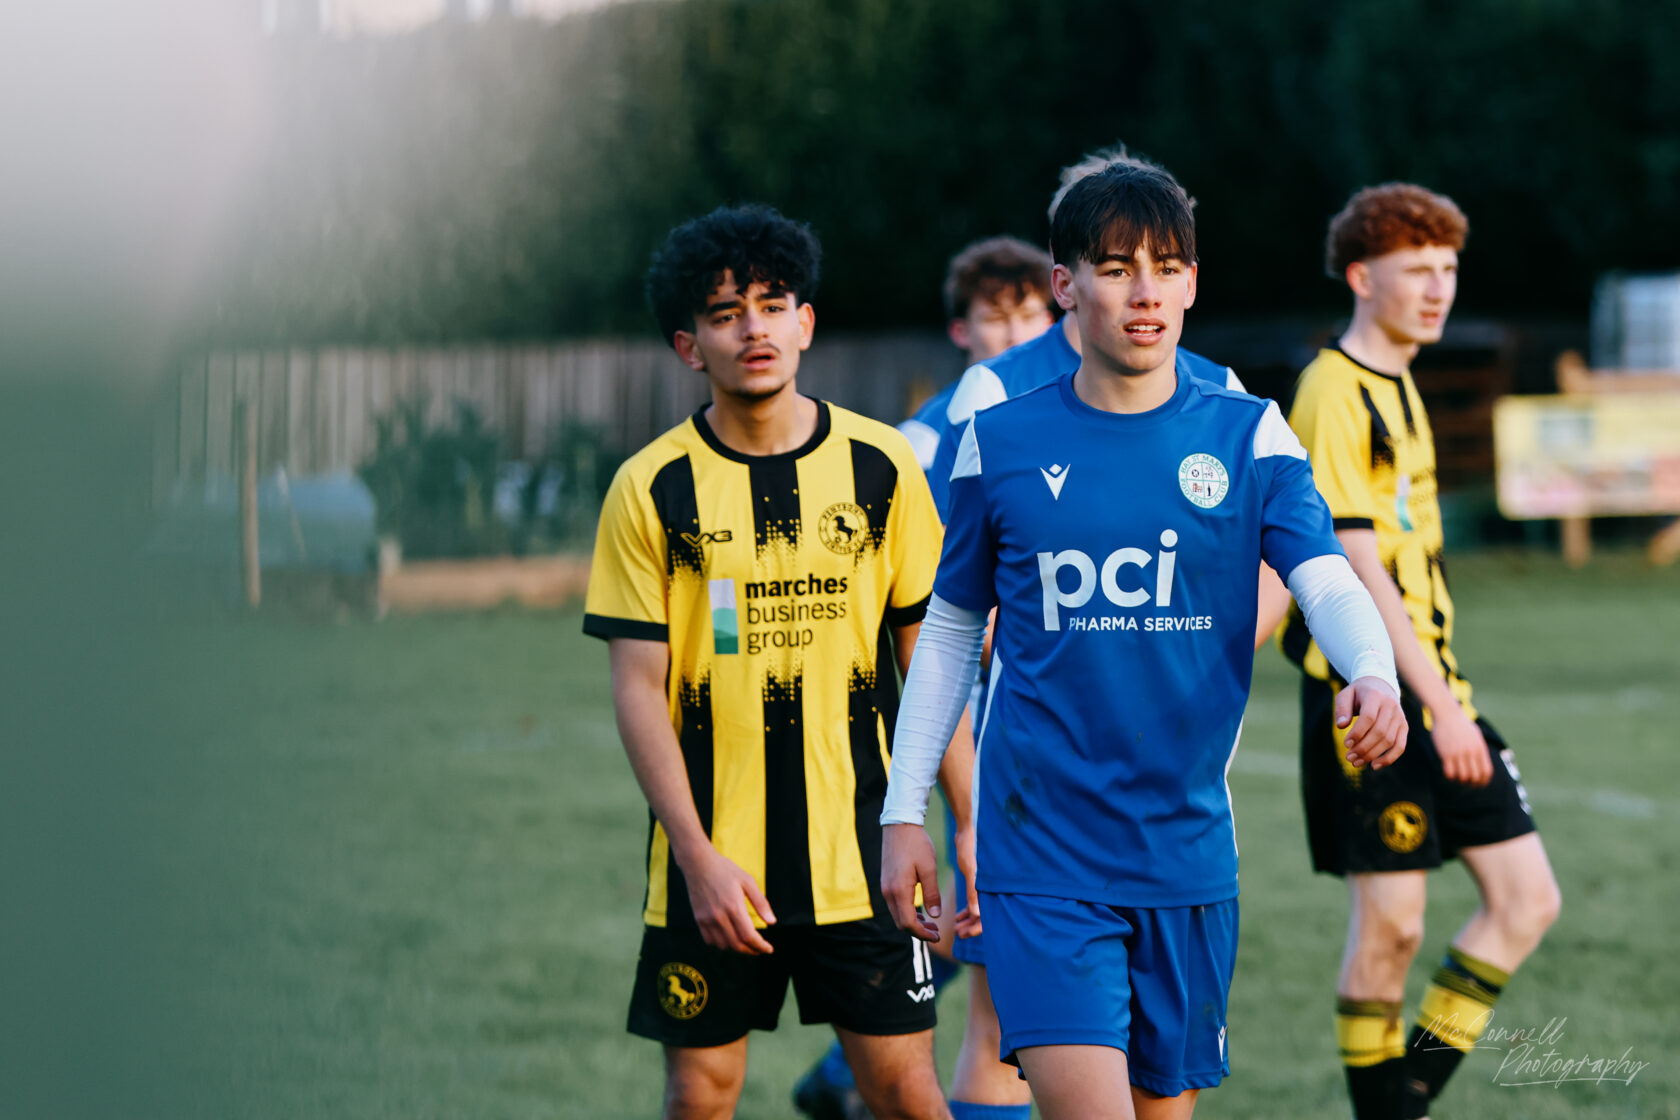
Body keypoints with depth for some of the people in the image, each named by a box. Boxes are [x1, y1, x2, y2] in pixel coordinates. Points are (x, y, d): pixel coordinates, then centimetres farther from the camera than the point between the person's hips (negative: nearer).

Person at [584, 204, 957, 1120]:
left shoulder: (881, 468, 2)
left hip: (859, 849, 1)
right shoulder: (650, 488, -2)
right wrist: (697, 854, -13)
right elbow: (637, 685, -4)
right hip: (708, 858, 0)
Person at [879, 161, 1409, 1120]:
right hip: (1041, 852, -2)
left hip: (1187, 852, 2)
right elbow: (951, 631, 12)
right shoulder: (1001, 444, 3)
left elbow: (1327, 580, -10)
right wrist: (905, 814, 9)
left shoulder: (1248, 435, 3)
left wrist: (1373, 676, -33)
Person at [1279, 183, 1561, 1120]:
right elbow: (1355, 566, -18)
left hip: (1431, 683, 9)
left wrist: (1447, 694, 18)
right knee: (1391, 922, -5)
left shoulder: (1399, 388, 16)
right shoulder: (1334, 392, -12)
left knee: (1528, 899, 4)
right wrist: (1440, 706, -21)